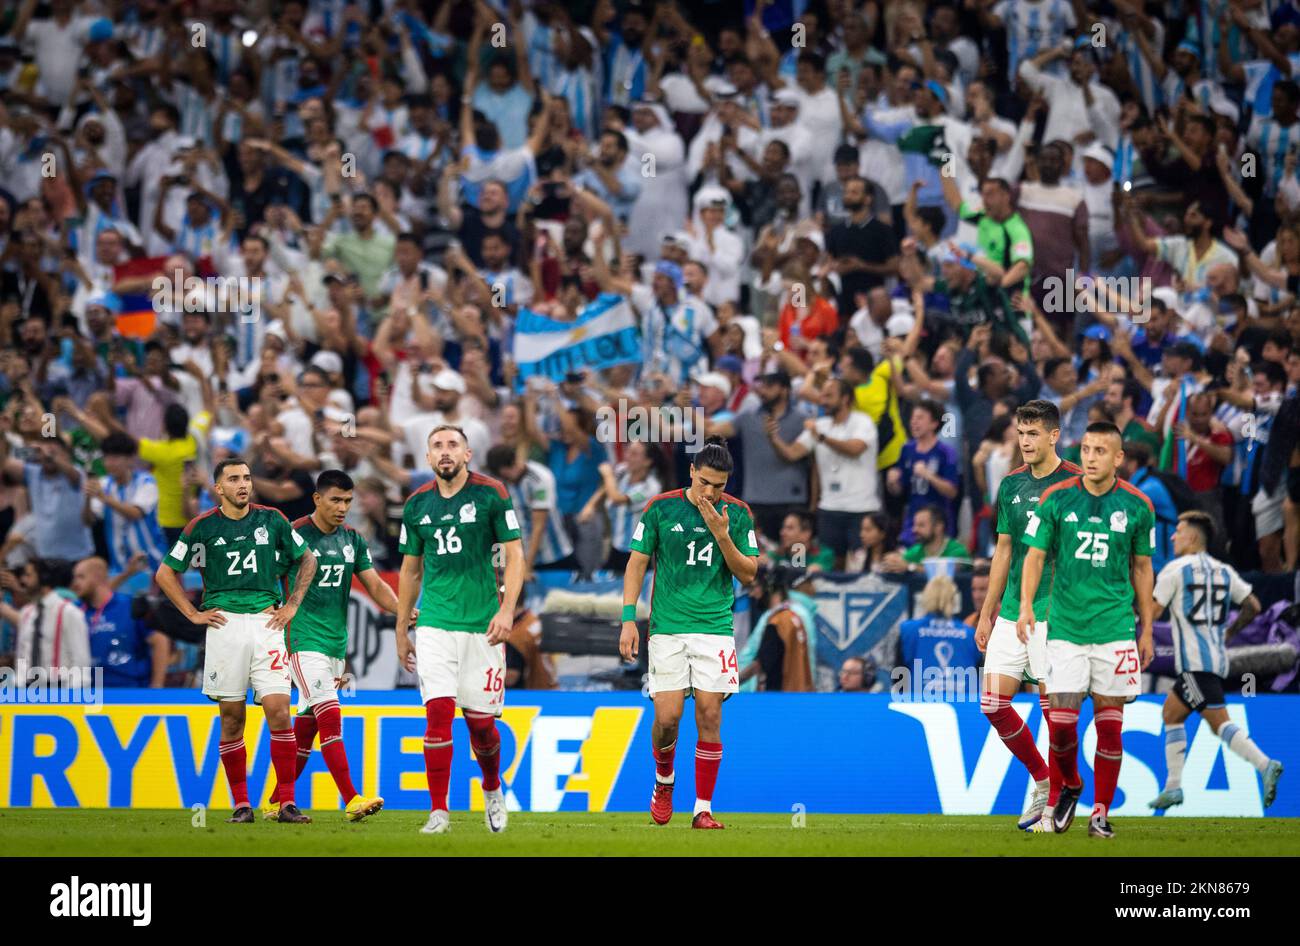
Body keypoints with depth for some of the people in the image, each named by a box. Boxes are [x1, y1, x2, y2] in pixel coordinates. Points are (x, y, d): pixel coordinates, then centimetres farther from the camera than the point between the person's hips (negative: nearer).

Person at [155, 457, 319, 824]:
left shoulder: (271, 520, 7)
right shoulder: (203, 526, 3)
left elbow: (307, 560, 19)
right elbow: (165, 574, 10)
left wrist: (292, 605, 10)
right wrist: (194, 614, 3)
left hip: (267, 623, 0)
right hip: (224, 625, 0)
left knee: (278, 710, -10)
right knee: (232, 717, 1)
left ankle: (287, 803, -7)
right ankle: (241, 804, 8)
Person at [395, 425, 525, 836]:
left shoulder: (491, 495, -2)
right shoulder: (417, 505, 7)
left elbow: (514, 555, -2)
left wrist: (507, 609, -14)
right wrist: (401, 631, 17)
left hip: (482, 624, -1)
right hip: (435, 624, 1)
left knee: (480, 721, 4)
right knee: (438, 712, -12)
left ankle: (492, 790, 33)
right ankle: (439, 811, -8)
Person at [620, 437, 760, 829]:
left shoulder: (738, 514, 2)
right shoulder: (661, 507, -1)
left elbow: (748, 574, 2)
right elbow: (637, 563, 3)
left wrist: (722, 535, -13)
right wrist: (628, 619, -4)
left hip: (715, 628, 1)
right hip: (667, 629, -1)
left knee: (709, 716, -5)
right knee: (668, 716, -7)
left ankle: (703, 809, 2)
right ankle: (664, 781, 24)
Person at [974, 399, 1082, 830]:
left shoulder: (1075, 484, -7)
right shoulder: (1011, 485, 12)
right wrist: (986, 613, 17)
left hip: (1054, 614, -6)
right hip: (1011, 613, 6)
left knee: (1055, 706, -4)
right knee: (993, 703, 3)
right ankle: (1042, 782, 19)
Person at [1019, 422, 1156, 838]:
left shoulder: (1137, 506, 1)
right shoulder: (1056, 499, -1)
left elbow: (1141, 567, 11)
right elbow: (1035, 555, 2)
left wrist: (1146, 630, 11)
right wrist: (1026, 606, -13)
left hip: (1115, 628, 0)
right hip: (1065, 627, 0)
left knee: (1109, 721, -1)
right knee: (1061, 720, -4)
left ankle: (1101, 811, 10)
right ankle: (1067, 787, 24)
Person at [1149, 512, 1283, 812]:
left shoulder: (1175, 570, -3)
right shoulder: (1224, 571, 16)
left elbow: (1153, 612, -4)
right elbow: (1253, 606, 15)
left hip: (1194, 661, -8)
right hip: (1218, 658, 8)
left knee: (1219, 722, -14)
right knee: (1171, 714, 14)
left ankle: (1265, 765, -31)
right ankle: (1173, 787, 11)